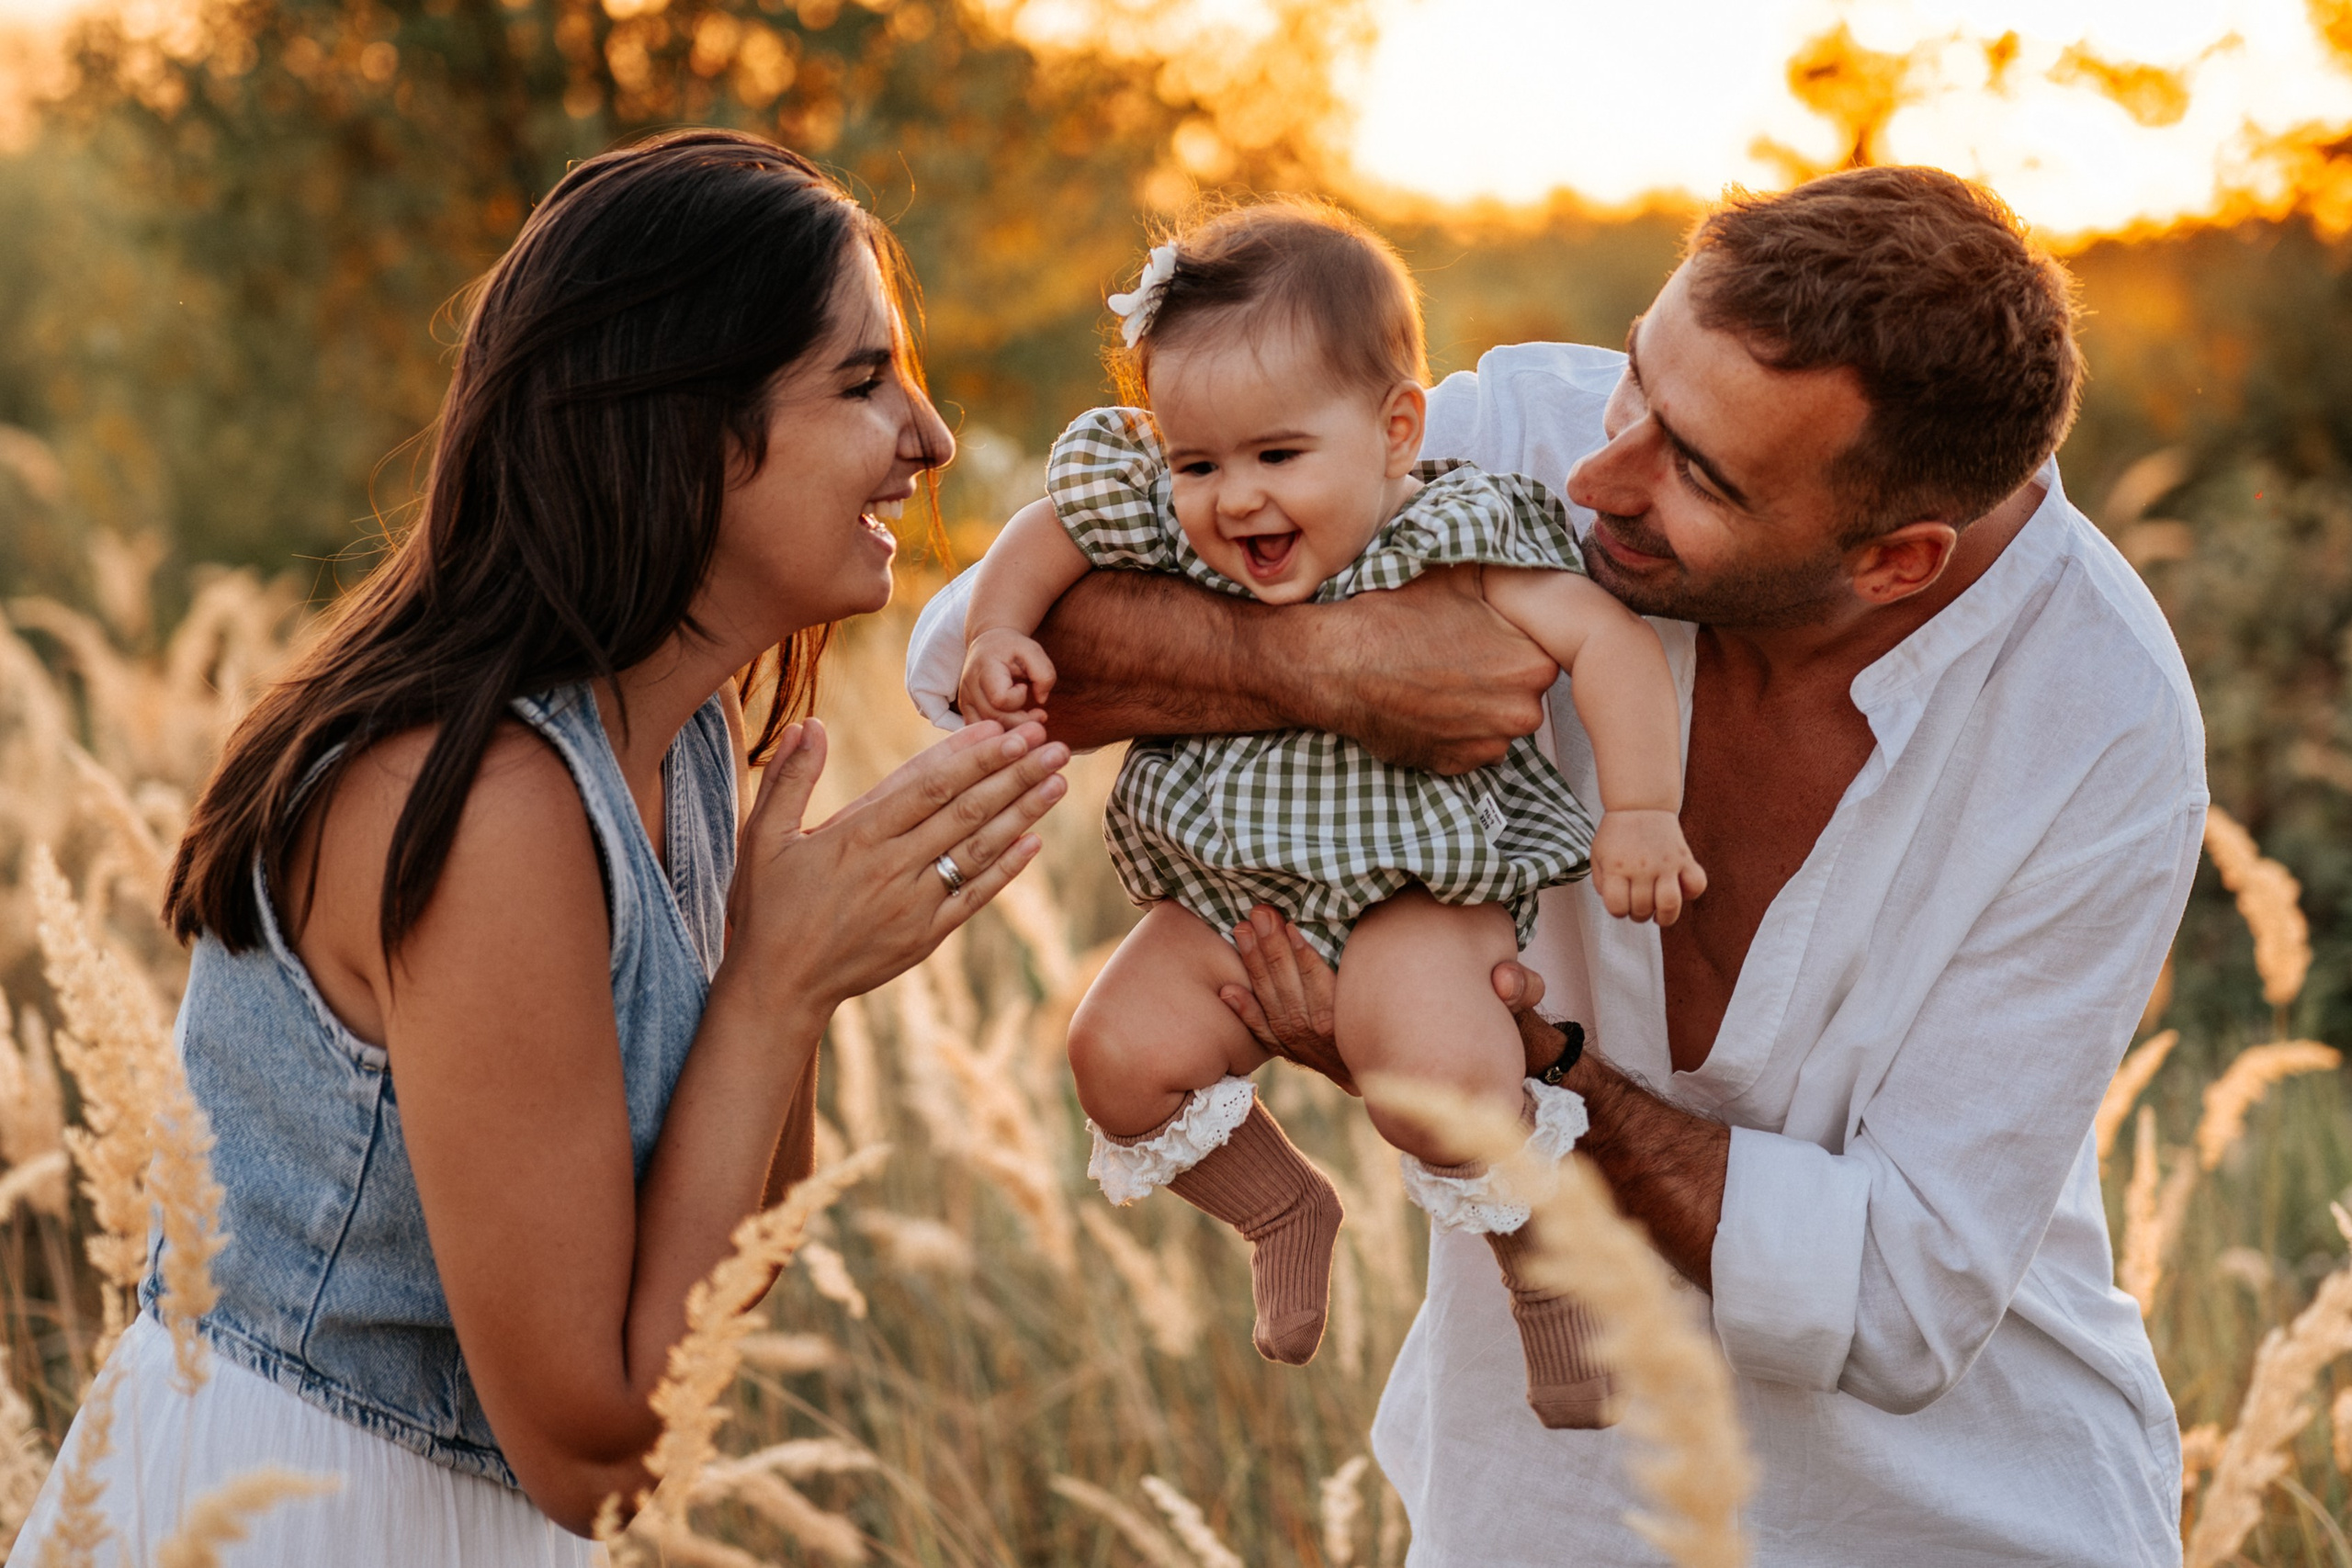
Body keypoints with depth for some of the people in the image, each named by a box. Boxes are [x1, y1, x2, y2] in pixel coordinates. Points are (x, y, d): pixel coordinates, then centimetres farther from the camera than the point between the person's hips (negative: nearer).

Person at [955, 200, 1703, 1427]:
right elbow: (1048, 535, 10)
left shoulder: (1450, 538, -19)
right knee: (1120, 1059, -11)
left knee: (1428, 1078, -31)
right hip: (1235, 893, 6)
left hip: (1418, 886, -6)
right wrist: (996, 637, -7)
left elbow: (1609, 641, -23)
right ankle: (1285, 1212, 17)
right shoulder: (1165, 527, -6)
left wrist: (1639, 814, -31)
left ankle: (1547, 1260, -1)